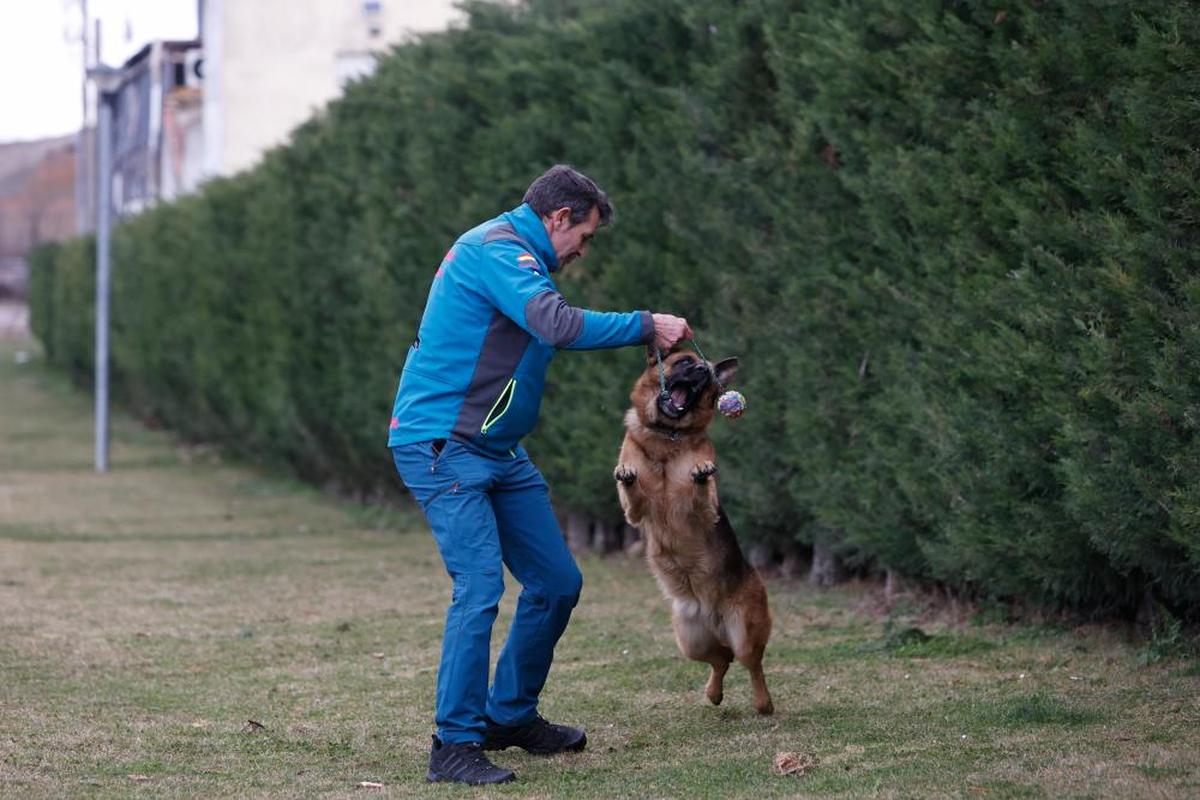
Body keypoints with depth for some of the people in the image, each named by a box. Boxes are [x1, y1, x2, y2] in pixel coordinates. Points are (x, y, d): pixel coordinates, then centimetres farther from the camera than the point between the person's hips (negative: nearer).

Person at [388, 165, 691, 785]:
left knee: (557, 583, 11)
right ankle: (454, 745, -14)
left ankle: (511, 715, 25)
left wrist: (646, 336, 13)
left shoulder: (514, 253, 19)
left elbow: (551, 329, 23)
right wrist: (646, 326, -18)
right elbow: (559, 325, -28)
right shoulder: (496, 251, -15)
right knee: (479, 588, -19)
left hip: (497, 449, 11)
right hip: (443, 444, -11)